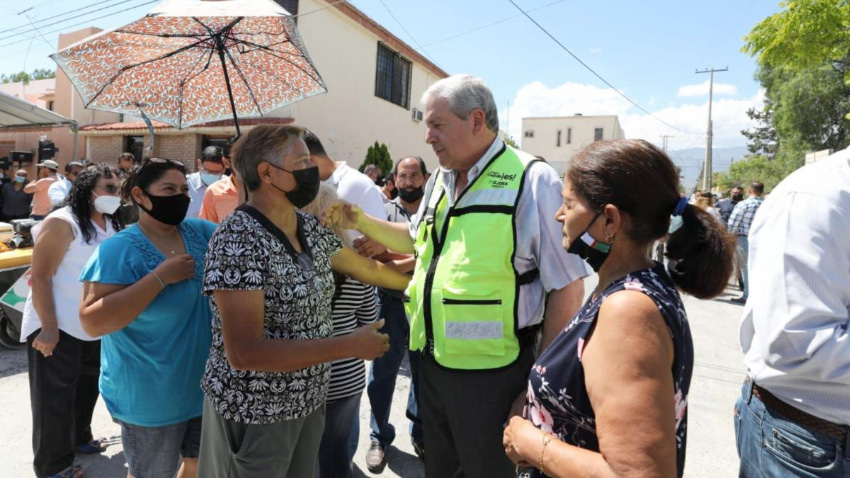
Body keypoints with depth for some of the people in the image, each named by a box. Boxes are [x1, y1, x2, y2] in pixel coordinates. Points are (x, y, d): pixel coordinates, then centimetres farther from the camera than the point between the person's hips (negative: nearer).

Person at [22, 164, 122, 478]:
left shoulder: (112, 226, 5)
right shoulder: (62, 223, -16)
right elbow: (40, 277, -19)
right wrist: (49, 328, -23)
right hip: (57, 326, -7)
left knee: (87, 387, 20)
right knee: (55, 395, 4)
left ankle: (79, 438, 41)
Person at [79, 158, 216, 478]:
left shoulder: (201, 232, -2)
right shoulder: (120, 249, -17)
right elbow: (92, 322, -24)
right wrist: (160, 277, -29)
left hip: (206, 386, 5)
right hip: (151, 398, -5)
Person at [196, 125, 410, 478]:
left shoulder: (311, 228, 0)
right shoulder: (237, 239, -23)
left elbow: (367, 268, 13)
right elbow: (244, 353, -28)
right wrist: (351, 346, -27)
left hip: (308, 400, 7)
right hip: (254, 412, -6)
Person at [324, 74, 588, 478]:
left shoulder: (531, 181, -17)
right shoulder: (440, 180, 7)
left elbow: (566, 289, -15)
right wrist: (361, 222, 10)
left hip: (490, 373, -7)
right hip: (432, 363, 7)